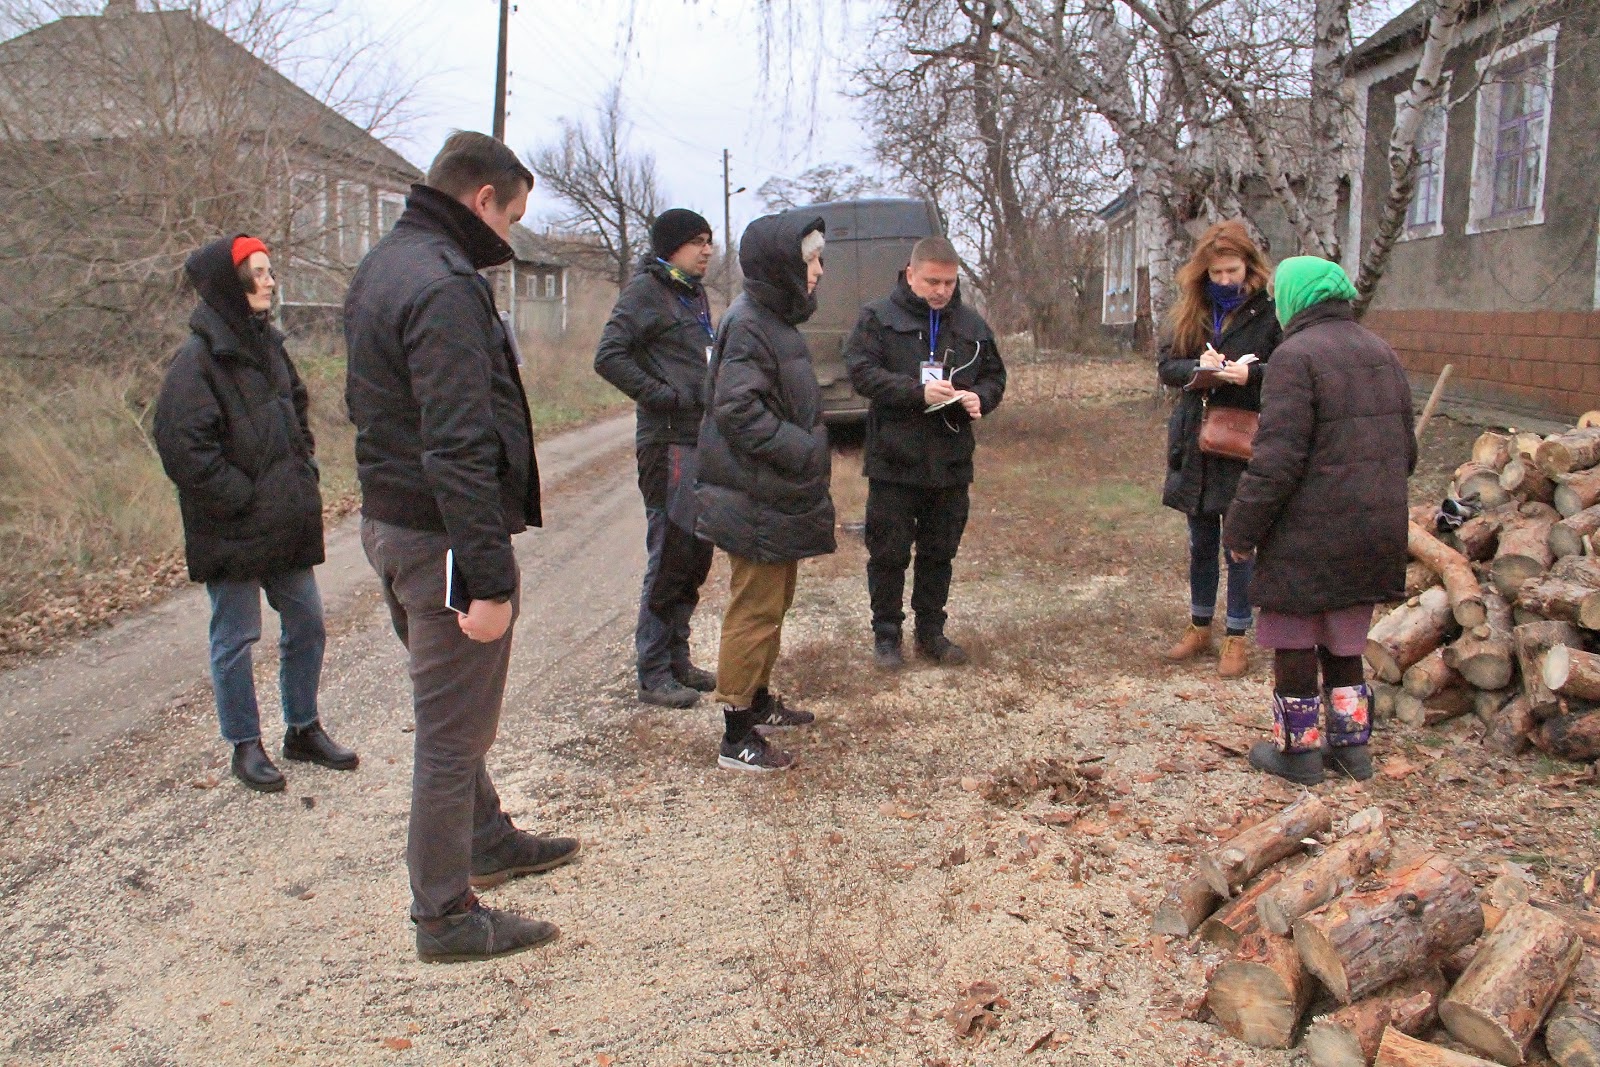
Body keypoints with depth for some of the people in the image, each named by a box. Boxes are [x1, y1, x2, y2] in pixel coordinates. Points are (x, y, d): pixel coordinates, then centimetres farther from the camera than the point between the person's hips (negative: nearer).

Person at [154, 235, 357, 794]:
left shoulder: (267, 344, 9)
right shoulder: (199, 359, -15)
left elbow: (299, 410, 23)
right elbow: (181, 444, -20)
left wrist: (304, 471, 10)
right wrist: (244, 499, -18)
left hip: (288, 523, 8)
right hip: (232, 533, -8)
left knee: (306, 625, 14)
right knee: (235, 640, 6)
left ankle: (303, 729, 30)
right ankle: (246, 746, 20)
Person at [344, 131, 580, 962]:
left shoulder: (383, 266, 12)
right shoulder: (444, 287, -21)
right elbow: (460, 448, -26)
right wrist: (488, 578, -25)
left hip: (389, 521, 10)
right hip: (442, 539, -10)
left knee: (449, 712, 24)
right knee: (453, 731, 2)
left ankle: (487, 840, 43)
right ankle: (447, 917, 15)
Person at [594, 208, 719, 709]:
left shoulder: (695, 294, 18)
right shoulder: (646, 291, -8)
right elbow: (608, 357, -17)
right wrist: (663, 396, -18)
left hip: (703, 440, 9)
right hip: (668, 442, -9)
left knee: (697, 555, 13)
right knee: (670, 557, -6)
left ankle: (676, 657, 24)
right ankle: (653, 673, 3)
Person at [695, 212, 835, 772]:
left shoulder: (774, 318, 14)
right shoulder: (748, 324, -18)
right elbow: (737, 410, -25)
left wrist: (808, 450, 12)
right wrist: (803, 452, -23)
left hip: (778, 497, 10)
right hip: (757, 501, -10)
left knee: (775, 602, 20)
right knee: (755, 610, -5)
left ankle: (758, 700, 36)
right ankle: (737, 736, 3)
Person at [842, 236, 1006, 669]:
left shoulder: (972, 325, 9)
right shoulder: (878, 317, -4)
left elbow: (994, 375, 15)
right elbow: (861, 372, -13)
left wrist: (980, 398, -8)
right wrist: (918, 391, -23)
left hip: (951, 463, 4)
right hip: (893, 460, -4)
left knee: (940, 552, 14)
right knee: (889, 553, 4)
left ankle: (931, 630, 28)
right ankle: (886, 634, 19)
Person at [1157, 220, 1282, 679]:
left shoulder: (1270, 312, -8)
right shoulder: (1191, 310, 6)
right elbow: (1166, 365, 4)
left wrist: (1251, 373, -25)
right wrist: (1197, 369, -16)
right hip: (1195, 447, 5)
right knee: (1201, 543, 16)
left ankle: (1237, 637, 16)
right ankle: (1200, 627, 30)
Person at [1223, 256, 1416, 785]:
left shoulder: (1297, 355, -15)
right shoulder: (1382, 354, 11)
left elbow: (1276, 461, -21)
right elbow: (1406, 450, 16)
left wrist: (1241, 530, -14)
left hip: (1309, 536, -8)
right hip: (1374, 534, 8)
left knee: (1294, 643, 7)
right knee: (1344, 643, 20)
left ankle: (1299, 750, 16)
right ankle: (1351, 746, 27)